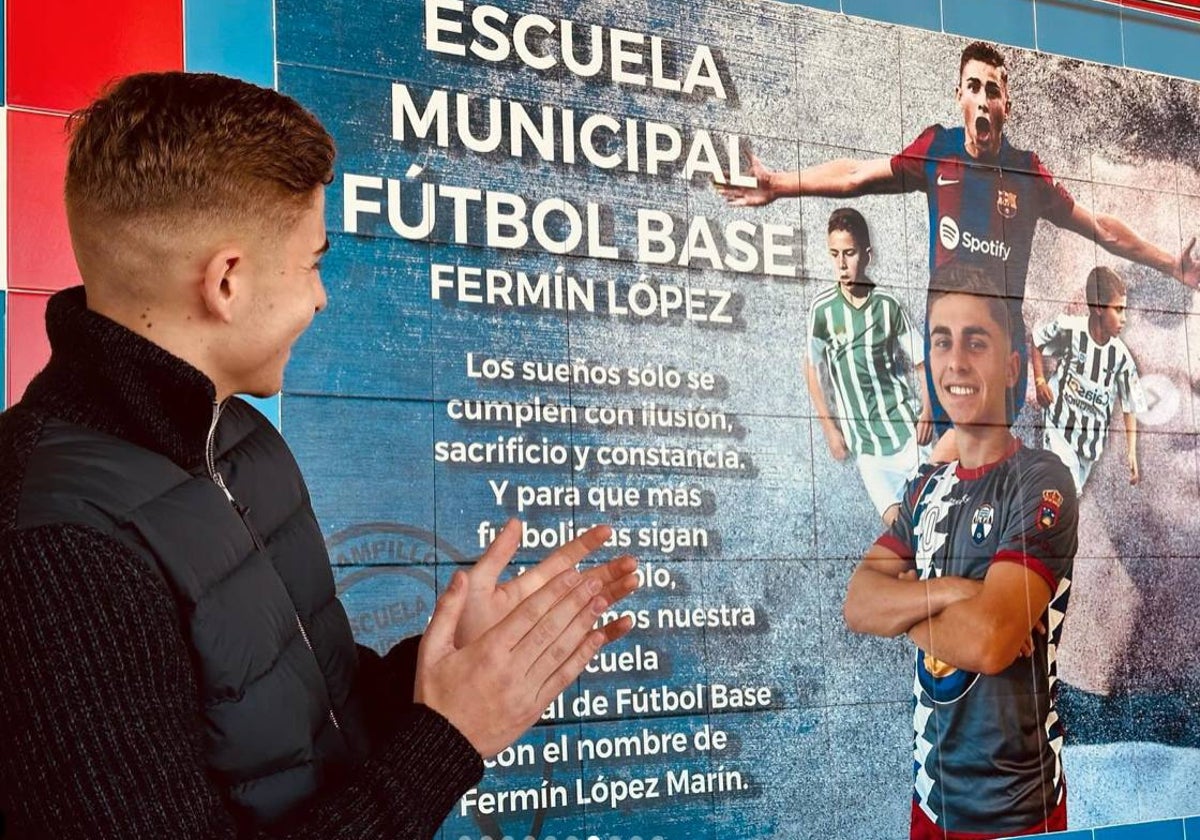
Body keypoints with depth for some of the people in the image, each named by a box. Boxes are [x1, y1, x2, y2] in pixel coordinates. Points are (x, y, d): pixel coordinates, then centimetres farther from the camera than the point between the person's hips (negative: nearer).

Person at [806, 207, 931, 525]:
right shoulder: (822, 308, -4)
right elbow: (812, 368, 8)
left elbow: (922, 362, 5)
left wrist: (927, 411, -9)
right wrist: (830, 428, 4)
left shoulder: (888, 304, -3)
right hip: (864, 442, 0)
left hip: (908, 430, 0)